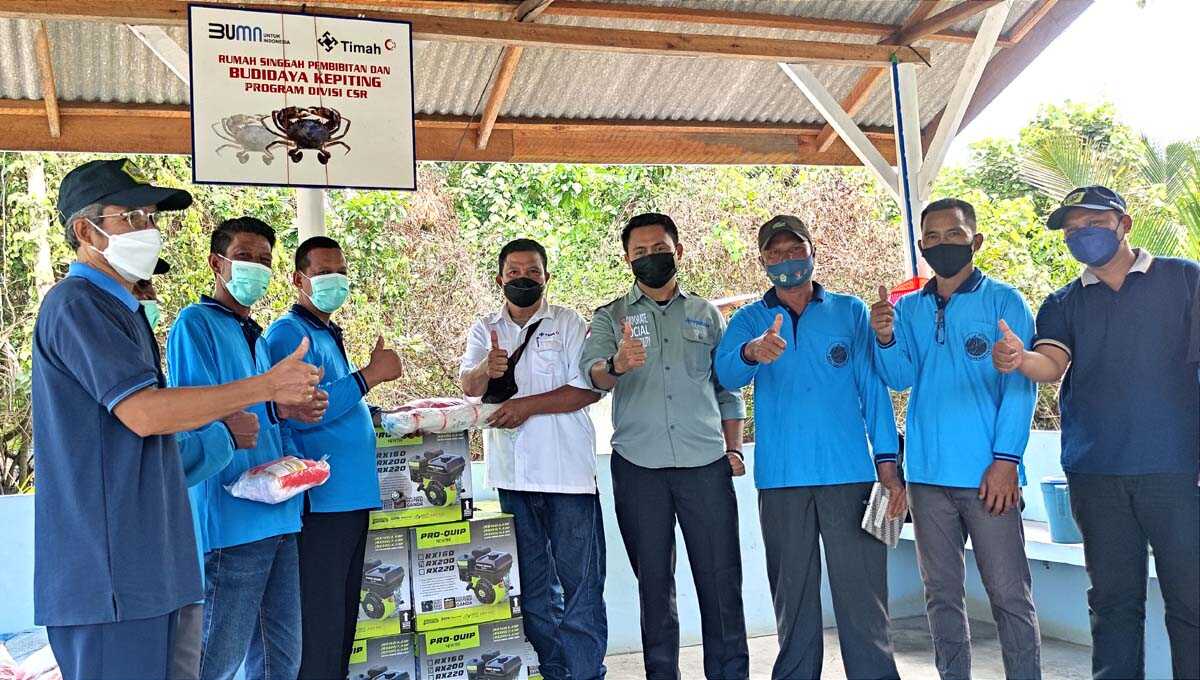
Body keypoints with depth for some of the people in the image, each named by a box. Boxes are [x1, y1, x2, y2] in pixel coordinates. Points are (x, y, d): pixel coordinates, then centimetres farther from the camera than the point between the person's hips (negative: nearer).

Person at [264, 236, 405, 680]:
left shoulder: (329, 336, 19)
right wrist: (369, 375, -19)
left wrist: (376, 417, 16)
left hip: (351, 495, 10)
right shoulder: (289, 333, -9)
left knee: (343, 616, 16)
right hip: (321, 498, -10)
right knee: (320, 623, -5)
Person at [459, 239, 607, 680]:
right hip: (511, 477, 4)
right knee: (532, 586, 13)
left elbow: (588, 388, -7)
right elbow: (468, 386, -3)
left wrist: (528, 404, -16)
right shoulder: (485, 330, 11)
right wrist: (486, 370, -25)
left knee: (580, 581, -1)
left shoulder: (568, 324, 1)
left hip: (567, 474, -3)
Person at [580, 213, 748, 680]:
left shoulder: (706, 313, 14)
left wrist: (733, 448, 5)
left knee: (721, 578, 1)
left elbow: (727, 390, 17)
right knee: (654, 580, 7)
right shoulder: (610, 317, 9)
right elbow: (592, 372, -10)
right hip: (638, 467, -1)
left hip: (706, 464, 1)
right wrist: (616, 365, -33)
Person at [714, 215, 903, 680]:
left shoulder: (850, 312, 10)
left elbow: (873, 387, 7)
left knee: (862, 595, -2)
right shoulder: (749, 321, 10)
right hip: (780, 478, 1)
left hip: (849, 472, -1)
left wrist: (887, 461, -3)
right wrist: (752, 352, -33)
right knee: (792, 596, 9)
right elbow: (726, 373, -9)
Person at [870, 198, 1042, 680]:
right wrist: (885, 339, -17)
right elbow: (901, 378, 3)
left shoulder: (1003, 301, 0)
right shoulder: (908, 307, 11)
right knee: (941, 592, 12)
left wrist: (1006, 459, -14)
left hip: (988, 474, -4)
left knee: (1009, 594, 0)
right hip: (927, 473, 4)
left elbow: (1019, 384, -6)